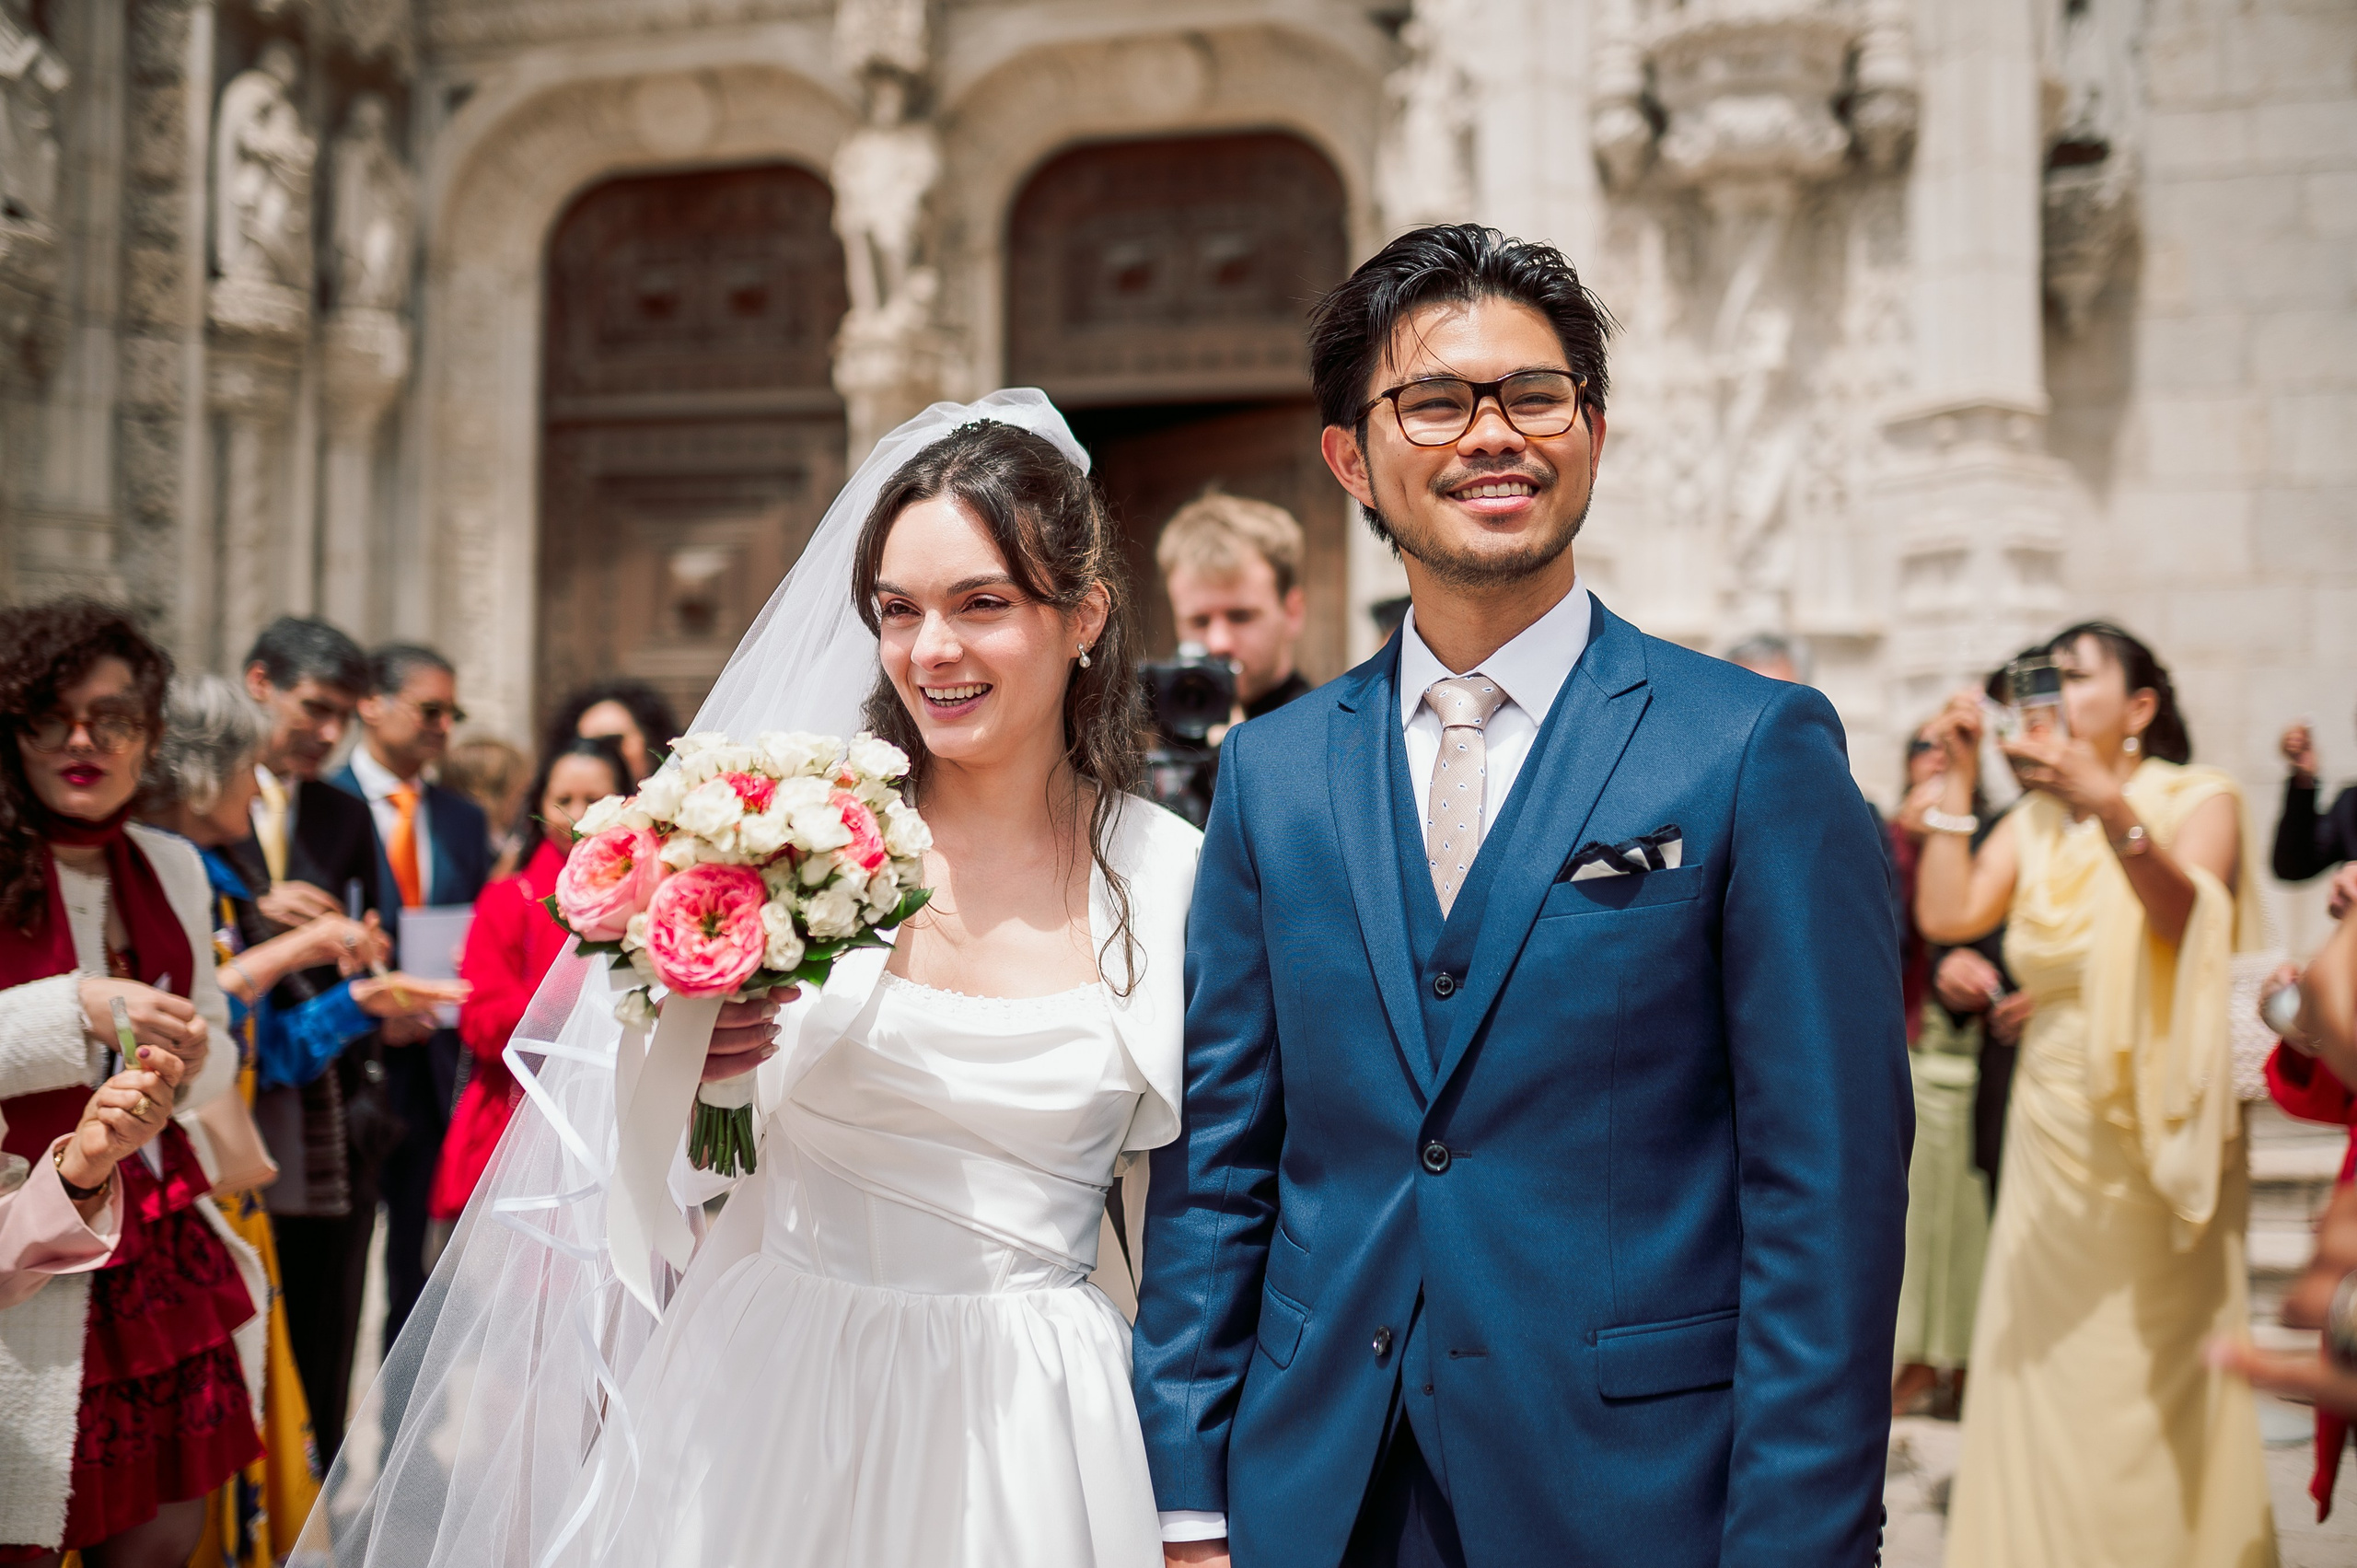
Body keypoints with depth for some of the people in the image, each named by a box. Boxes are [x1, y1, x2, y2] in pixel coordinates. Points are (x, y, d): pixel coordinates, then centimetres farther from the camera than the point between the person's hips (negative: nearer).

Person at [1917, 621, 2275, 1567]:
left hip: (2154, 1130, -4)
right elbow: (1946, 915, -5)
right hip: (2049, 1128, 4)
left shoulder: (2198, 797, -4)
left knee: (2151, 1377, -2)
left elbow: (2186, 919, -24)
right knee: (2043, 1373, 5)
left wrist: (2110, 805, -37)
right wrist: (1958, 778, -4)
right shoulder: (2035, 819, 10)